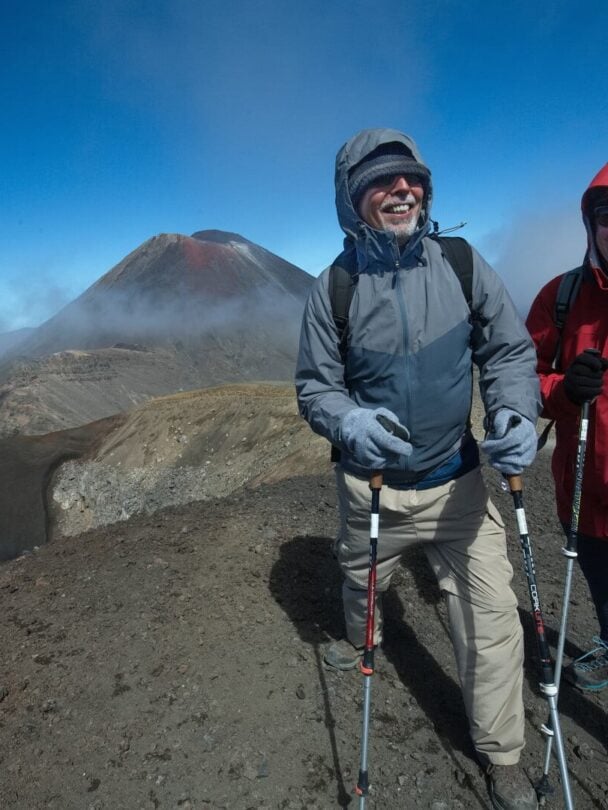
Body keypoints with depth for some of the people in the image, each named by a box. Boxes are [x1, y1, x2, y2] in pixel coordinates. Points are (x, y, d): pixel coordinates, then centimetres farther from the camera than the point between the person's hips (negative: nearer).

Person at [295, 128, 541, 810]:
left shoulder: (461, 263, -9)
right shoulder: (333, 287, -12)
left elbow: (509, 349, -4)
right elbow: (314, 384, -8)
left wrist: (515, 411, -23)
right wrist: (349, 422, -29)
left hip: (457, 480, 0)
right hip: (370, 484, 1)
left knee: (492, 616, -1)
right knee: (361, 581, 26)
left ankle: (500, 754, 26)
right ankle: (361, 641, 63)